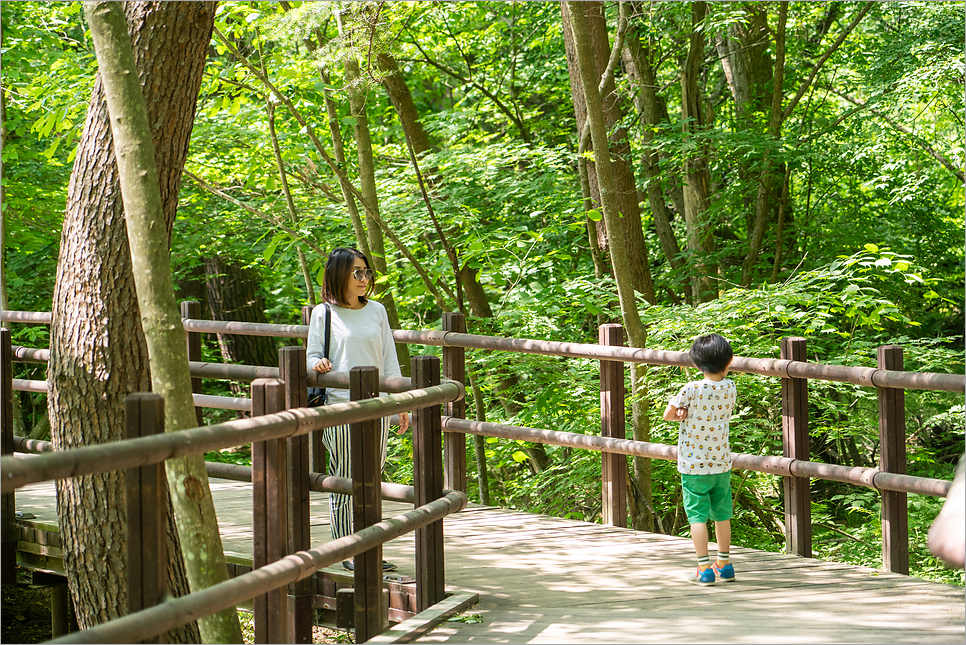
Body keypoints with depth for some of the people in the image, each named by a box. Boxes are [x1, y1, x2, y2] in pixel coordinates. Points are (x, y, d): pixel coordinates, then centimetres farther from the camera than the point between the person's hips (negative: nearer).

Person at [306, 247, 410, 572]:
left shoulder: (377, 311, 11)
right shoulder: (324, 313, 1)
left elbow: (389, 359, 14)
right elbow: (313, 354, 5)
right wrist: (317, 363, -20)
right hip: (340, 406, -4)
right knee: (343, 480, -1)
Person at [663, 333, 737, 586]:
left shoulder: (691, 390, -16)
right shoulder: (730, 388, -3)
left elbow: (668, 415, -8)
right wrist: (689, 411, -4)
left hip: (693, 465, -4)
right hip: (721, 462, 4)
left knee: (697, 515, 1)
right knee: (722, 514, 15)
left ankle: (704, 569, -1)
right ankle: (724, 565, 26)